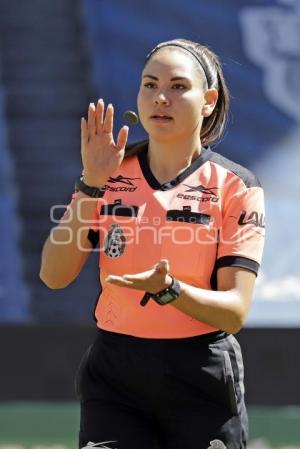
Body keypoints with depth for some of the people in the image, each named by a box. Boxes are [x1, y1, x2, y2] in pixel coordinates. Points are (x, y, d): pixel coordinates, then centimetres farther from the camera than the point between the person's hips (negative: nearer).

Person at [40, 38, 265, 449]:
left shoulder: (235, 186, -2)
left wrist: (168, 289, -25)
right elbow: (54, 276, -5)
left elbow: (235, 312, -8)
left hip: (202, 381, -1)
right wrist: (92, 184, -13)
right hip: (114, 379, 2)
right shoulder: (112, 174, 6)